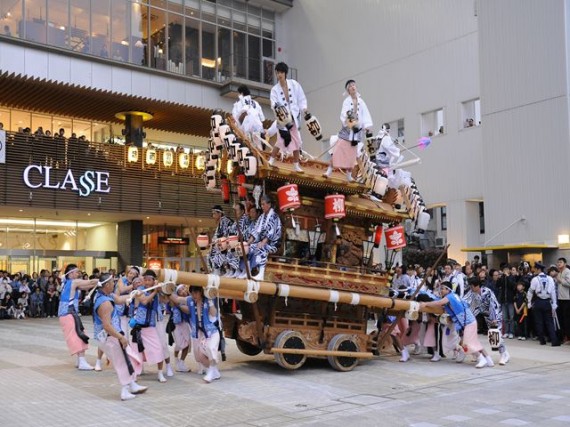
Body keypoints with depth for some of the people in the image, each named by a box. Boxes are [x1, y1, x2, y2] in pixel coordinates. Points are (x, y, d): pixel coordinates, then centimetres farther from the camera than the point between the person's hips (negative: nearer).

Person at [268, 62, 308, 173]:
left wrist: (304, 109, -5)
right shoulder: (275, 89, -4)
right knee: (281, 141, -14)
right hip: (283, 119, -3)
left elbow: (301, 98, 6)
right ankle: (271, 161, 1)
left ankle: (296, 165, 19)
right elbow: (273, 103, -16)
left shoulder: (294, 84, -1)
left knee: (296, 141, 8)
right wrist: (276, 107, -37)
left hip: (294, 117, 3)